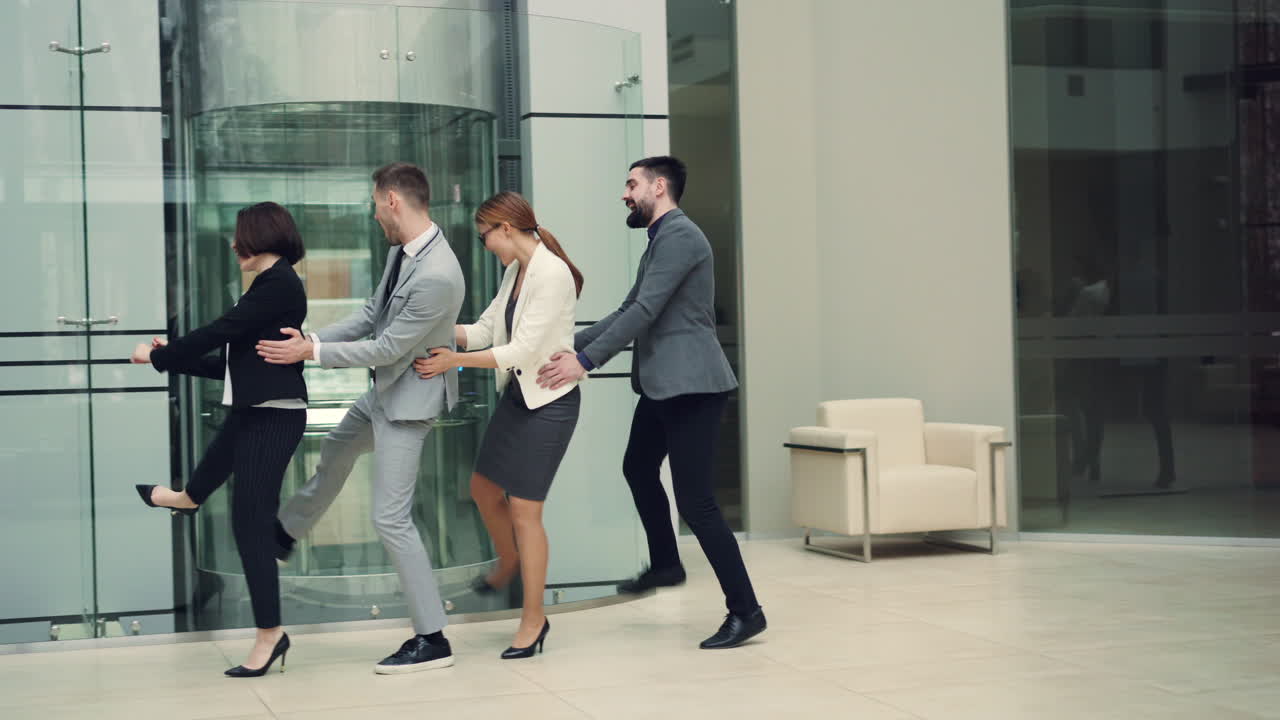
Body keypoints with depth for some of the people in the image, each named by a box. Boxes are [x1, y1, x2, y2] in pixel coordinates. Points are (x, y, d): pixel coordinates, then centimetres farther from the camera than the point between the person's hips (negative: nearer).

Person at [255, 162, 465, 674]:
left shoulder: (436, 276, -32)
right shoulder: (402, 250, -3)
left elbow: (387, 348, -26)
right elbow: (372, 314, 9)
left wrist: (311, 352, -19)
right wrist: (310, 340, 3)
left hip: (410, 399, -10)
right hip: (385, 388, 10)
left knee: (391, 517, -8)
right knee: (336, 450, 32)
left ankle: (432, 640, 1)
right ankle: (286, 533, 60)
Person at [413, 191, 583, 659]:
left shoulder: (551, 274, -21)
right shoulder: (515, 271, 8)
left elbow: (523, 349, -24)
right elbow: (485, 329, 10)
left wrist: (454, 360, -20)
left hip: (549, 401, -9)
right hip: (517, 393, 9)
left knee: (524, 511, -4)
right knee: (484, 489, 18)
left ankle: (534, 619, 10)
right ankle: (509, 564, 46)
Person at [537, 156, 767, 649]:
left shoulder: (679, 235, -14)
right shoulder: (661, 239, 18)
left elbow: (644, 311, -21)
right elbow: (628, 310, 18)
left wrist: (585, 361, -22)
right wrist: (569, 346, 12)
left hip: (690, 385, -11)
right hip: (662, 385, 11)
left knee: (695, 502, -11)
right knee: (638, 469, 26)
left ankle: (745, 611, -5)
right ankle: (664, 565, 43)